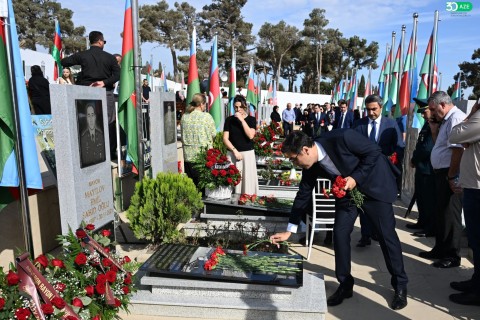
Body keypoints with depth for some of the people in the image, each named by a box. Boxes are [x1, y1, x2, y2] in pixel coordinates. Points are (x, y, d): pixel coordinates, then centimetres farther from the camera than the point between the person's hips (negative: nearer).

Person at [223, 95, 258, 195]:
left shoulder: (251, 119, 4)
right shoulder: (229, 120, 6)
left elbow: (250, 135, -11)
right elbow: (225, 139, 1)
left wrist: (242, 120, -13)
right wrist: (234, 150, -11)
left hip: (248, 154, 0)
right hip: (232, 154, 1)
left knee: (248, 179, -1)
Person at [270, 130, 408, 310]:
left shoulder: (341, 138, -33)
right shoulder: (311, 166, -13)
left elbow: (374, 151, -21)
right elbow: (303, 196, -5)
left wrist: (356, 177, -29)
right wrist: (289, 231, -3)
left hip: (374, 184, -4)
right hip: (347, 190, 5)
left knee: (386, 234, 0)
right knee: (339, 233, -5)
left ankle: (400, 285, 20)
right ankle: (345, 284, 13)